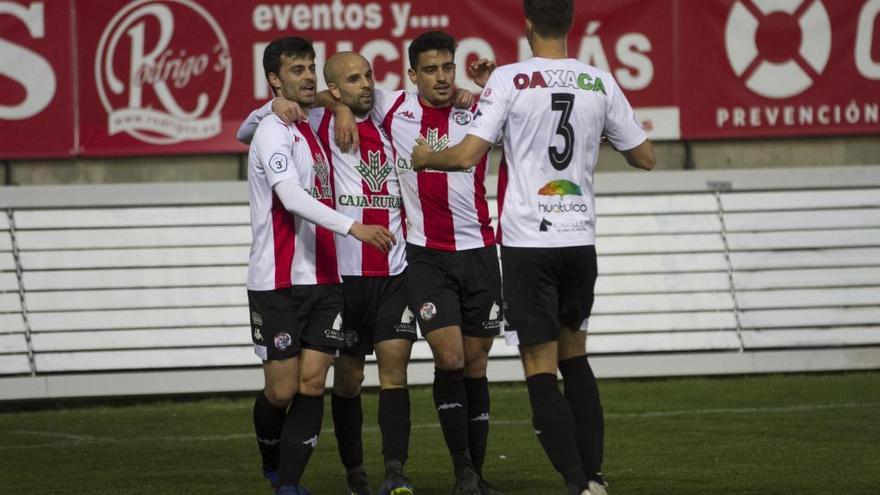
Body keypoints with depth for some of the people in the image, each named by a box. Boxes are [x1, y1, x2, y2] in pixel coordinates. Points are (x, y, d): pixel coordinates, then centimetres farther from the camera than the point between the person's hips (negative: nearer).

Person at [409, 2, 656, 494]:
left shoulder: (510, 80, -8)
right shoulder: (600, 83, 4)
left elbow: (467, 156, -13)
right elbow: (645, 157, 12)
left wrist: (426, 157, 8)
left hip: (529, 239, -4)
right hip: (581, 237, 4)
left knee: (541, 366, 0)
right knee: (574, 354, 20)